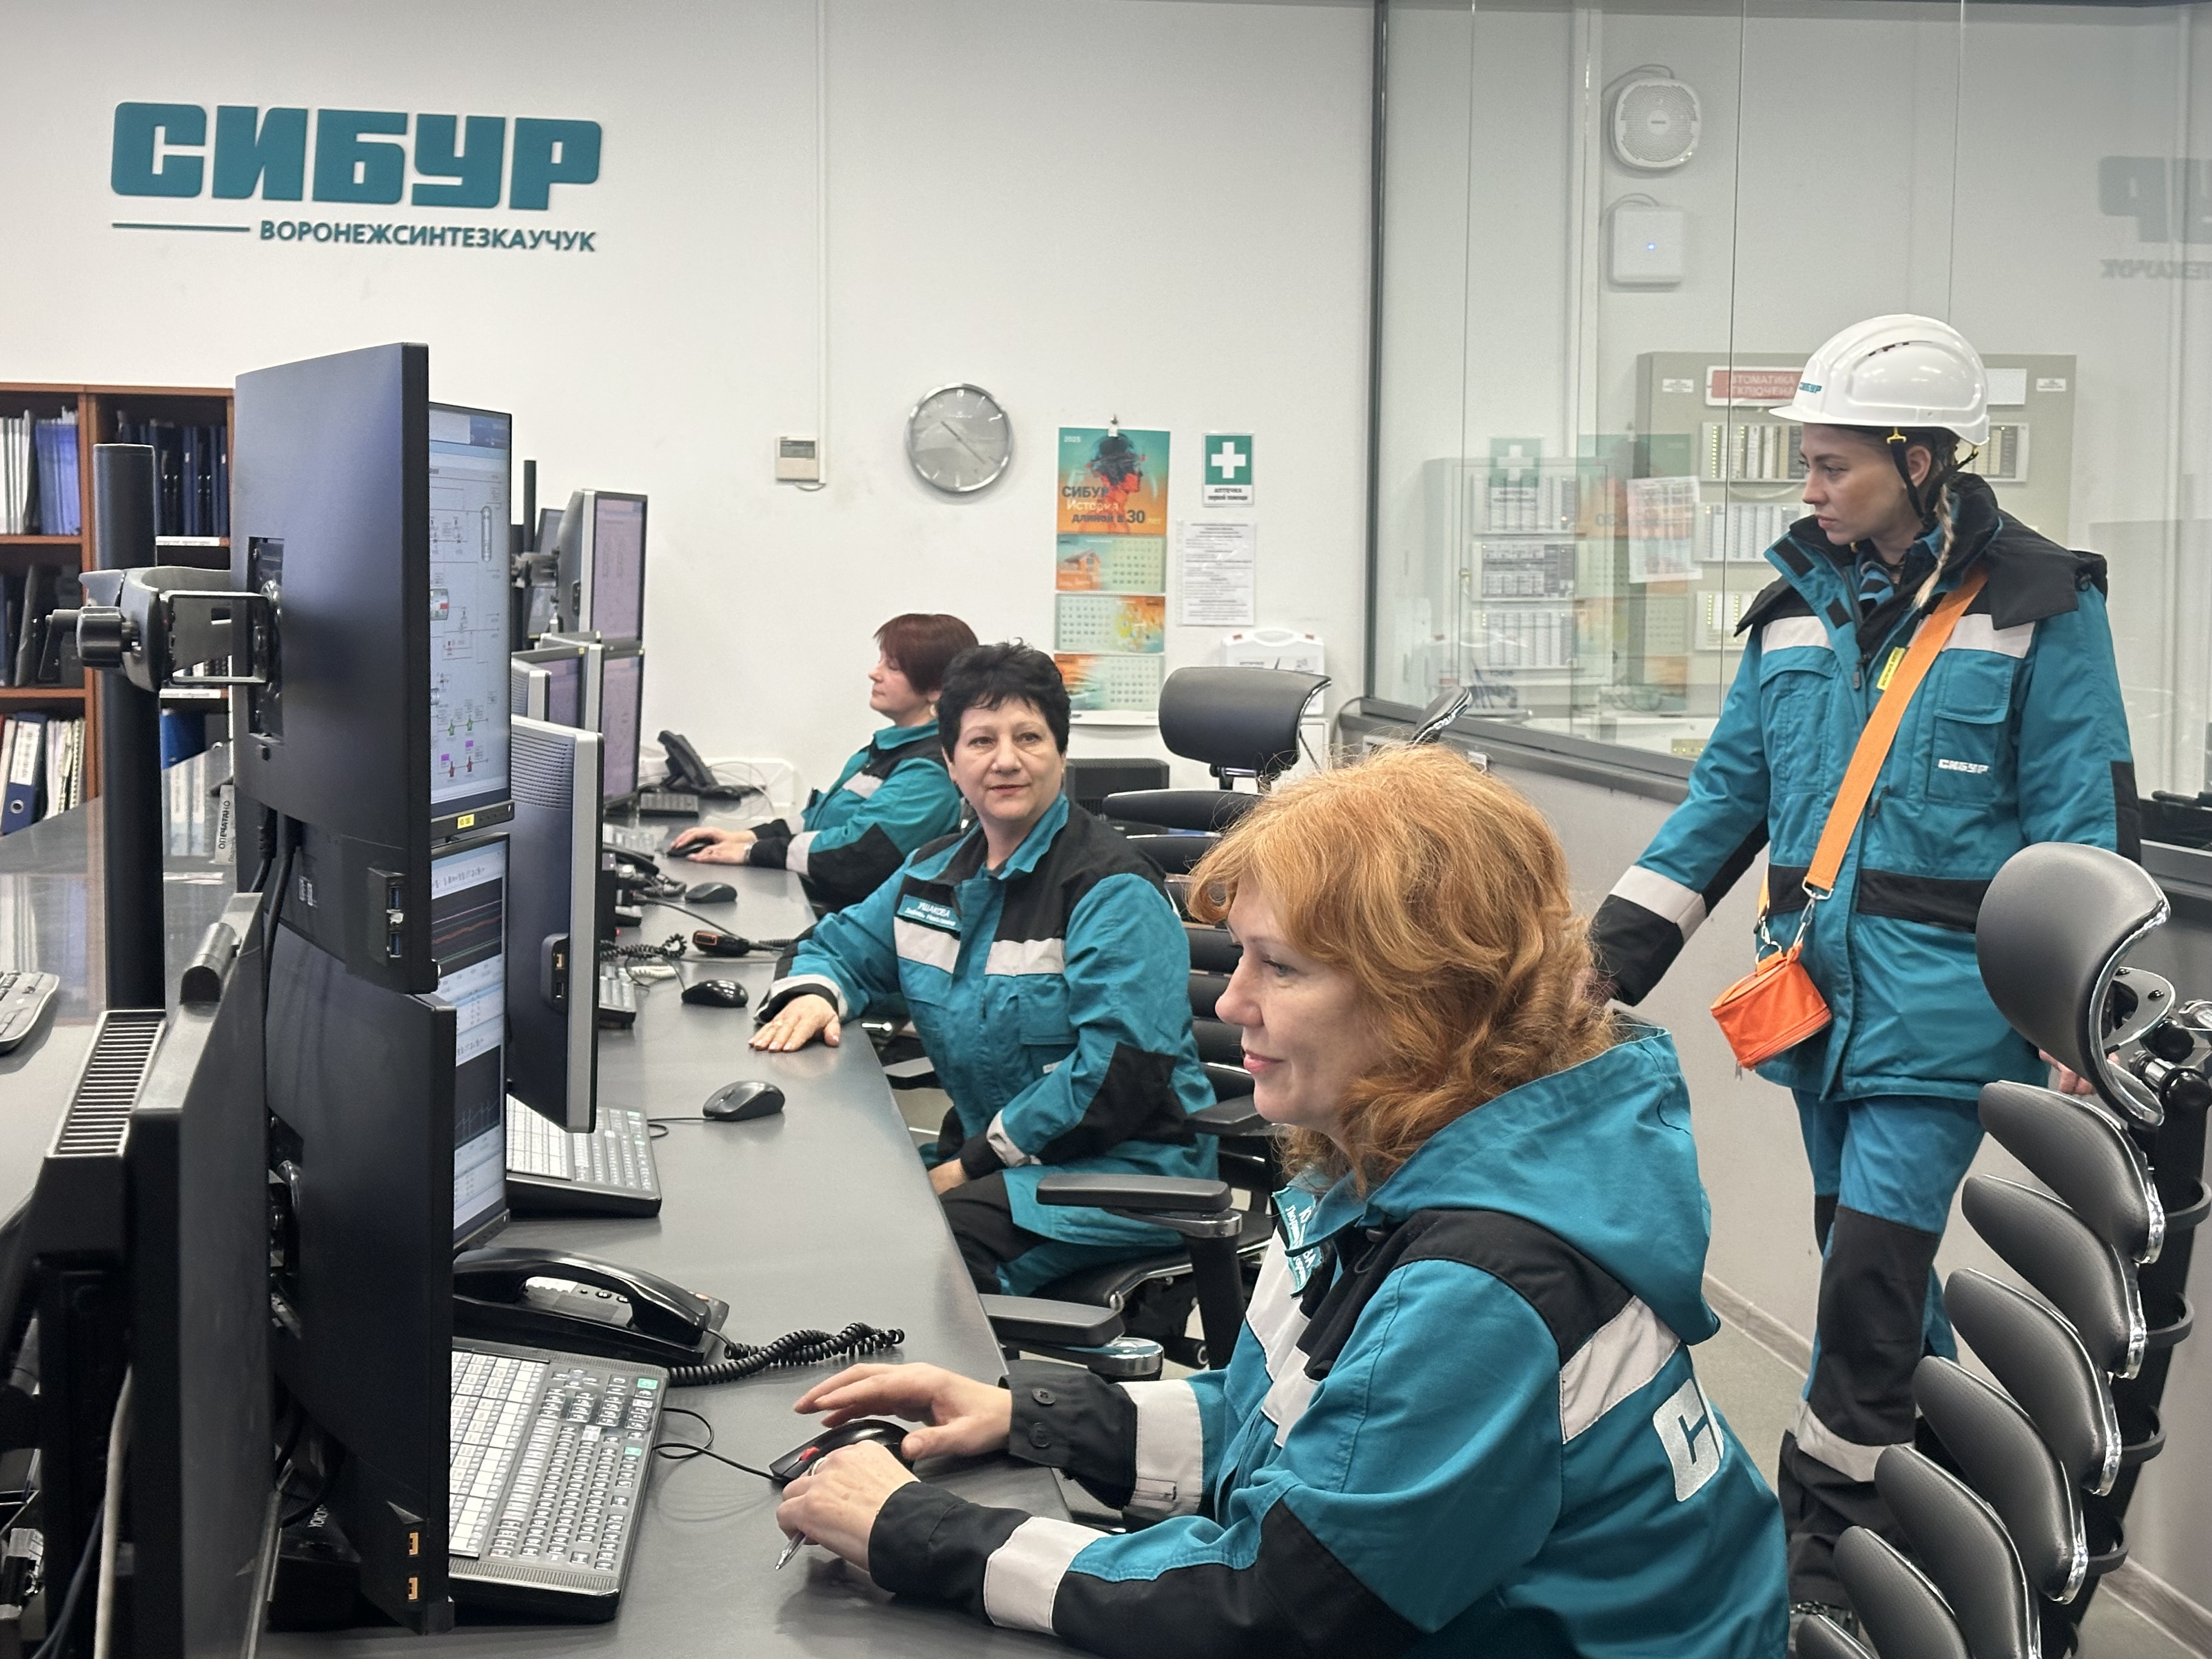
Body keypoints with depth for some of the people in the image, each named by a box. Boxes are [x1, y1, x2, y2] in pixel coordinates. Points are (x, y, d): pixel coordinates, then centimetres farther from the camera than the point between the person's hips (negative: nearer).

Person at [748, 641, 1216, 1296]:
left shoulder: (1114, 891, -12)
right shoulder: (935, 873, 12)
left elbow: (1121, 1069, -21)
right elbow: (844, 944, 27)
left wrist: (975, 1162, -20)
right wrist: (813, 994, 0)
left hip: (1125, 1165, -7)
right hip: (987, 1152, 7)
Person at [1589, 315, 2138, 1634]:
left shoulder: (2038, 608, -6)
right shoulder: (1804, 598, 10)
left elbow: (2083, 821, -6)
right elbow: (1734, 788, 14)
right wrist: (1612, 958, 9)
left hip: (1942, 993, -6)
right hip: (1820, 982, 6)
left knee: (1872, 1266, -8)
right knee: (1872, 1262, 14)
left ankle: (1825, 1546, 5)